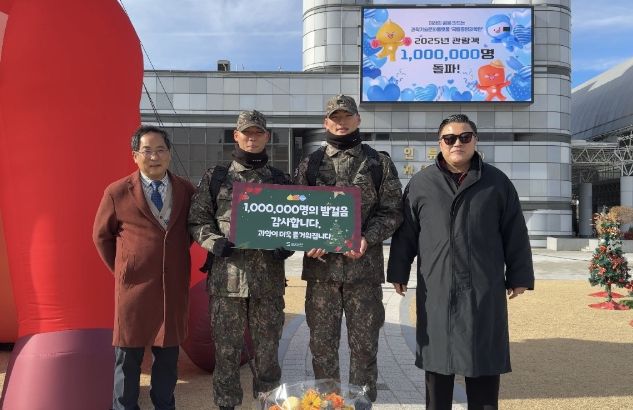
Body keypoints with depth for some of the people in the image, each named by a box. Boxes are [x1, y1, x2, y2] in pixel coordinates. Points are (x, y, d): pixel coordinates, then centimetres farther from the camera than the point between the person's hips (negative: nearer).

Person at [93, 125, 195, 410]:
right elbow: (101, 236, 6)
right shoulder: (117, 192, -5)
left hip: (174, 286, 3)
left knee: (168, 354, 13)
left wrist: (175, 258, 7)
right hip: (134, 286, -2)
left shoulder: (186, 190, 1)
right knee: (128, 356, 8)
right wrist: (121, 271, 4)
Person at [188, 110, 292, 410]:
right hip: (226, 276, -1)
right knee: (226, 350, 5)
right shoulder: (215, 177, 7)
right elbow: (197, 220, 6)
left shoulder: (281, 180, 11)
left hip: (268, 277, 1)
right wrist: (215, 242, -13)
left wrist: (285, 247, -6)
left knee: (267, 350, 10)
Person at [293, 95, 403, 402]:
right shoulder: (309, 165, 9)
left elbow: (392, 211, 1)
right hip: (321, 266, 1)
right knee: (322, 343, 9)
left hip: (365, 267, -1)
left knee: (364, 345, 6)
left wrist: (367, 239, -15)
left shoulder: (380, 163, 5)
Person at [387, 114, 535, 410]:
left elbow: (515, 234, 6)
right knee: (438, 358, 9)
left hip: (485, 290, 0)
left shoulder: (497, 183, 5)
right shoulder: (420, 184, 5)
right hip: (436, 289, 0)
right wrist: (398, 272, 7)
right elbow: (405, 233, 8)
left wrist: (519, 276, 4)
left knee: (485, 361, 7)